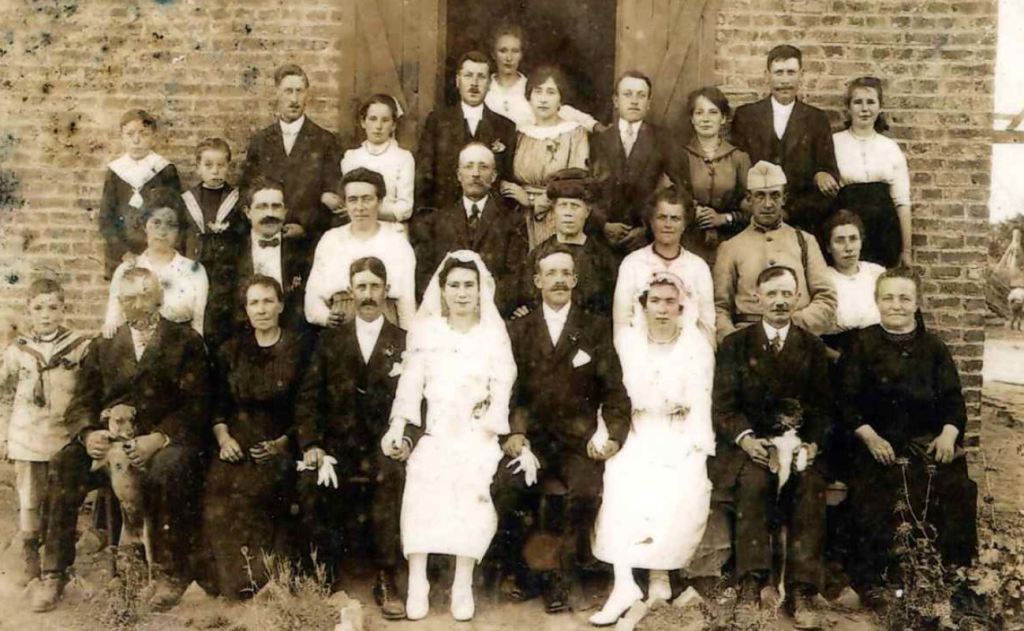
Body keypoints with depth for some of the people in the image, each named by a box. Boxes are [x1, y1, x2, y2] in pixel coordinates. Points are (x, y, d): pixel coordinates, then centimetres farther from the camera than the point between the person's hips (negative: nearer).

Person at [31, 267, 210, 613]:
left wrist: (159, 438, -20)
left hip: (165, 441, -3)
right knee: (63, 464, -23)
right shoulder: (103, 345, 18)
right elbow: (81, 401, 11)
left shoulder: (186, 341, 7)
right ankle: (54, 573, -13)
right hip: (109, 439, 4)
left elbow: (197, 403, -4)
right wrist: (88, 433, -13)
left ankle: (169, 572, -20)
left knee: (169, 467, -36)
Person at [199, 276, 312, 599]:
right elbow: (217, 405, 14)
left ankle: (258, 579, -13)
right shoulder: (230, 351, 16)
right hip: (238, 443, 3)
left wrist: (283, 442, -11)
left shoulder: (299, 349, 5)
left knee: (253, 488, -29)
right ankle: (229, 579, -12)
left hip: (280, 446, -2)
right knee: (218, 485, -24)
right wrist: (223, 437, -4)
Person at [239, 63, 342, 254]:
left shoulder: (326, 142, 5)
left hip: (310, 242, -2)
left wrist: (305, 227, -11)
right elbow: (247, 190, 11)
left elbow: (332, 196, 1)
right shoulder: (259, 142, 13)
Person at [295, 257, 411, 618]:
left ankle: (386, 580, -21)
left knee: (392, 477, -35)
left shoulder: (405, 343, 10)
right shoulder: (330, 341, 14)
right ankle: (327, 575, -7)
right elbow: (308, 398, 8)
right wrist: (310, 444, -8)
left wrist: (407, 439, -14)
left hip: (385, 447, -1)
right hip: (338, 446, 1)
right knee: (310, 484, -29)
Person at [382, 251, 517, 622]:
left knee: (471, 497, -21)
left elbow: (501, 390, 3)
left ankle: (463, 586, -13)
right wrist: (397, 427, -8)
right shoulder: (426, 331, 12)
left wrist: (489, 432, -10)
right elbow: (411, 382, 4)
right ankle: (417, 585, -12)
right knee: (422, 493, -19)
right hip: (433, 431, 1)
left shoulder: (494, 334, 9)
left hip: (476, 434, -1)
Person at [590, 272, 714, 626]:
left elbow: (700, 404, -3)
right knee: (621, 480, -27)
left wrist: (689, 449, -13)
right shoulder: (627, 340, 5)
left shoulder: (698, 345, 1)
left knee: (683, 488, -28)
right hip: (639, 435, 1)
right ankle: (624, 583, -26)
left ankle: (660, 571, -8)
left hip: (680, 438, -1)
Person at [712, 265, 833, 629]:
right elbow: (723, 406, 1)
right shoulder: (735, 346, 8)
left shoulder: (813, 348, 12)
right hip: (749, 444, -1)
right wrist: (746, 438, -18)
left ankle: (802, 592, -26)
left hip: (800, 444, 1)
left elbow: (824, 407, 7)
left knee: (811, 486, -30)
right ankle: (751, 586, -30)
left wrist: (813, 443, -12)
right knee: (755, 481, -33)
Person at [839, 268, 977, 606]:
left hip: (930, 442, 2)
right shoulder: (862, 345, 8)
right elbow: (847, 401, 3)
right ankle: (871, 581, -13)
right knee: (875, 497, -28)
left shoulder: (933, 347, 15)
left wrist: (949, 433, -9)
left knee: (956, 489, -24)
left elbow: (953, 399, 10)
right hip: (879, 443, -2)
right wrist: (869, 437, -11)